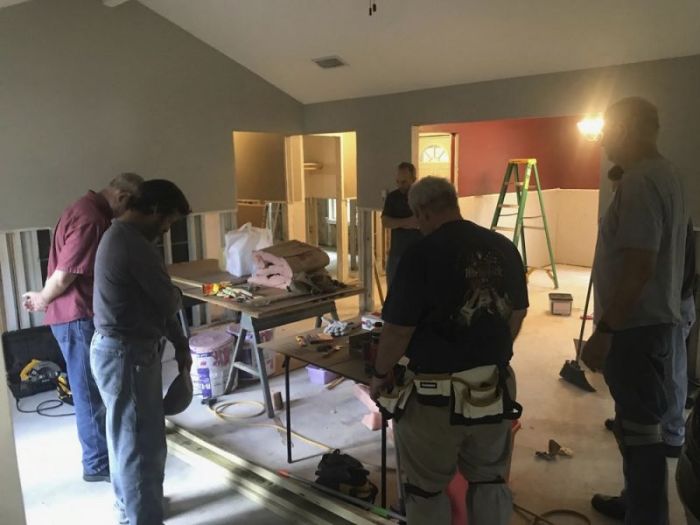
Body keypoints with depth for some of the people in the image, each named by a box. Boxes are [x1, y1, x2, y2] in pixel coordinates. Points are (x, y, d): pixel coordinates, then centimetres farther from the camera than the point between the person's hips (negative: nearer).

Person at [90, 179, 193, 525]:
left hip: (119, 348, 11)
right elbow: (168, 301, -17)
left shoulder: (118, 236, 12)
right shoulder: (135, 246, -23)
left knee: (128, 437, 24)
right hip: (126, 354, -11)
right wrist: (178, 296, 8)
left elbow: (150, 299, 14)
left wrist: (180, 345, 17)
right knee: (141, 443, 2)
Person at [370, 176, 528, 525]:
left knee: (427, 489, 16)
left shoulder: (421, 254, -18)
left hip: (438, 394, -5)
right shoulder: (504, 248, 0)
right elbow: (517, 314, 10)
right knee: (490, 482, 24)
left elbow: (398, 329, -16)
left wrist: (381, 374, 1)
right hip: (495, 390, 5)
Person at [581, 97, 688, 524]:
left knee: (640, 425, 0)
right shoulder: (663, 173, 13)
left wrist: (604, 330, -22)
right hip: (652, 318, 10)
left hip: (635, 325, -10)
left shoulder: (640, 181, -19)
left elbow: (638, 268, -25)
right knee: (637, 419, 20)